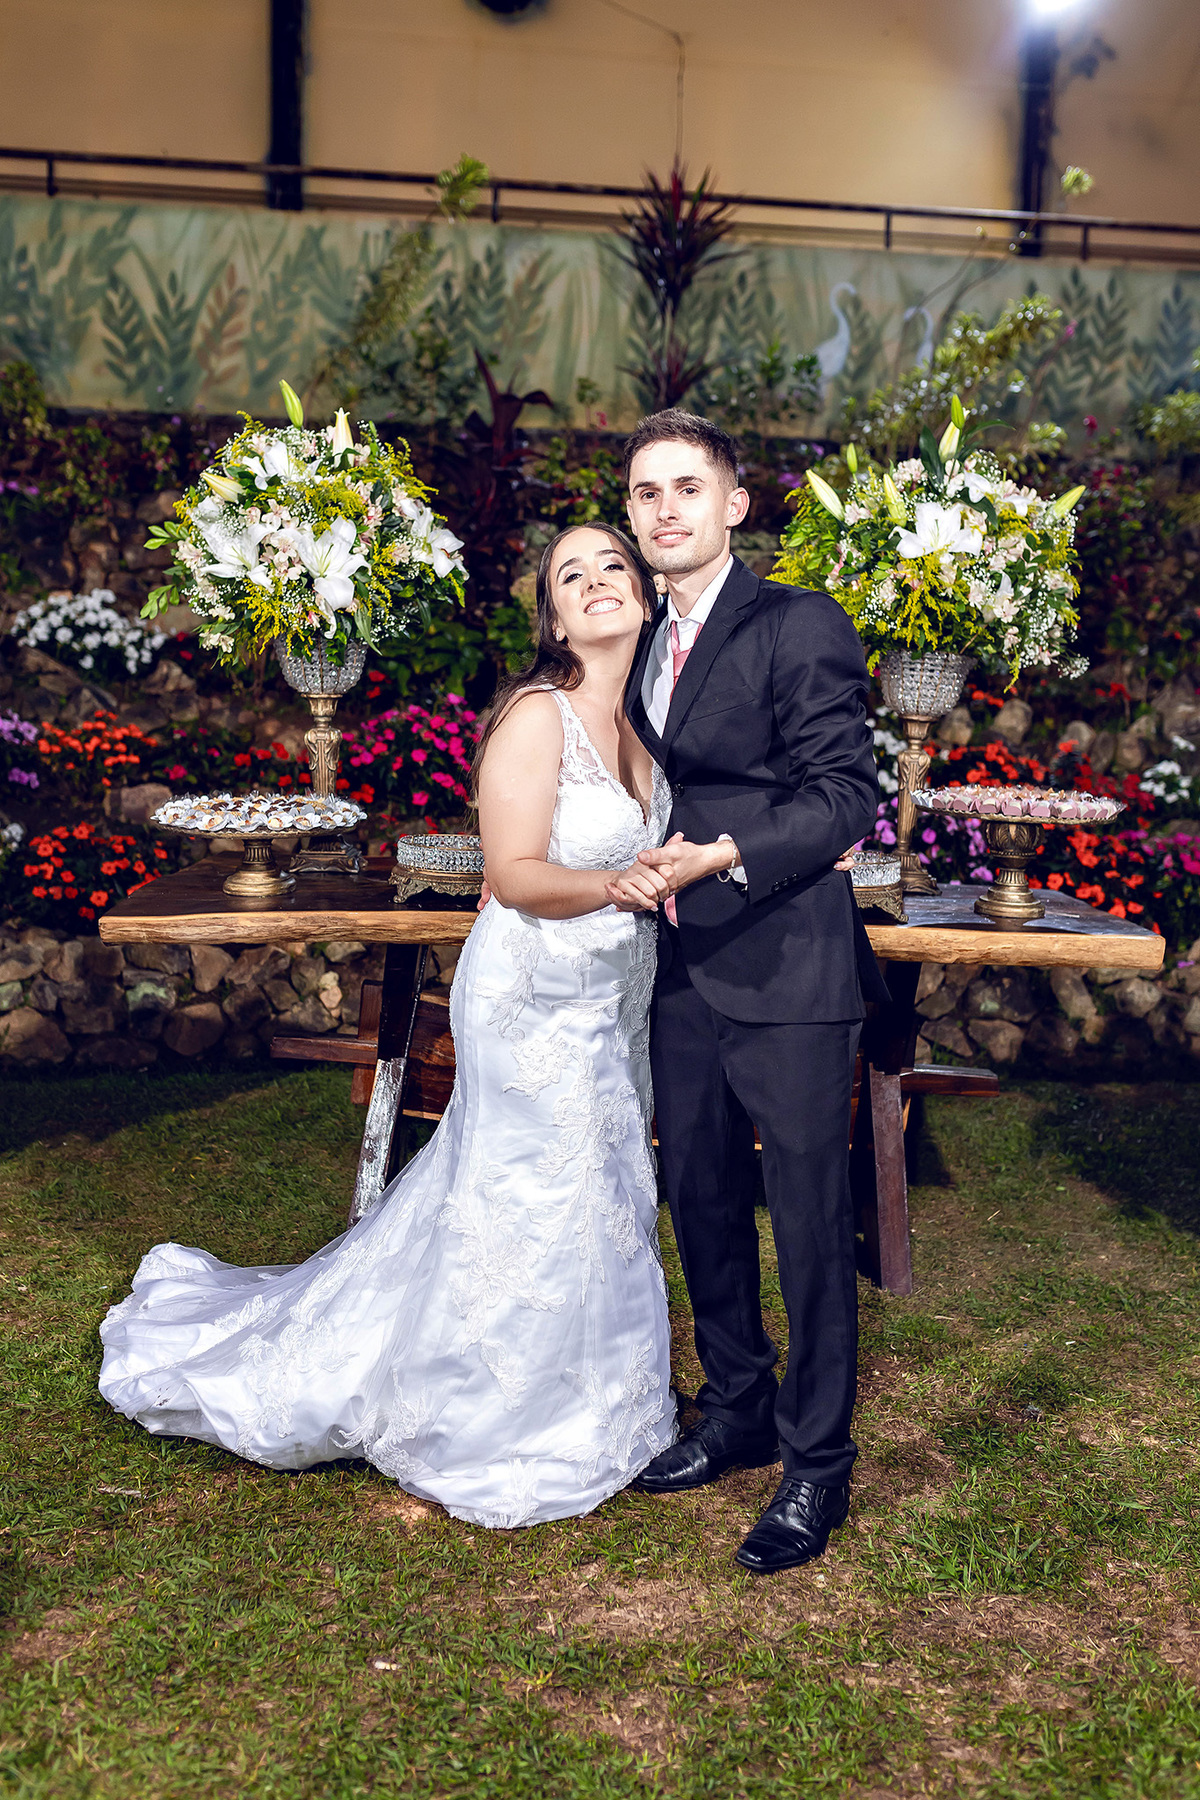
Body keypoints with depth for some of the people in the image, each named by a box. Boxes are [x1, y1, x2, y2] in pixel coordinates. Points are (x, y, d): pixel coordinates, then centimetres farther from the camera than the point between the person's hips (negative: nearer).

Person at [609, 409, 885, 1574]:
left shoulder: (799, 626, -10)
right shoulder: (646, 649, 14)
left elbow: (843, 795, -15)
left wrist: (720, 855, -24)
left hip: (786, 970, -8)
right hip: (685, 975, 8)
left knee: (809, 1221, 2)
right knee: (701, 1205, 17)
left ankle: (816, 1464, 18)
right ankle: (737, 1413, 35)